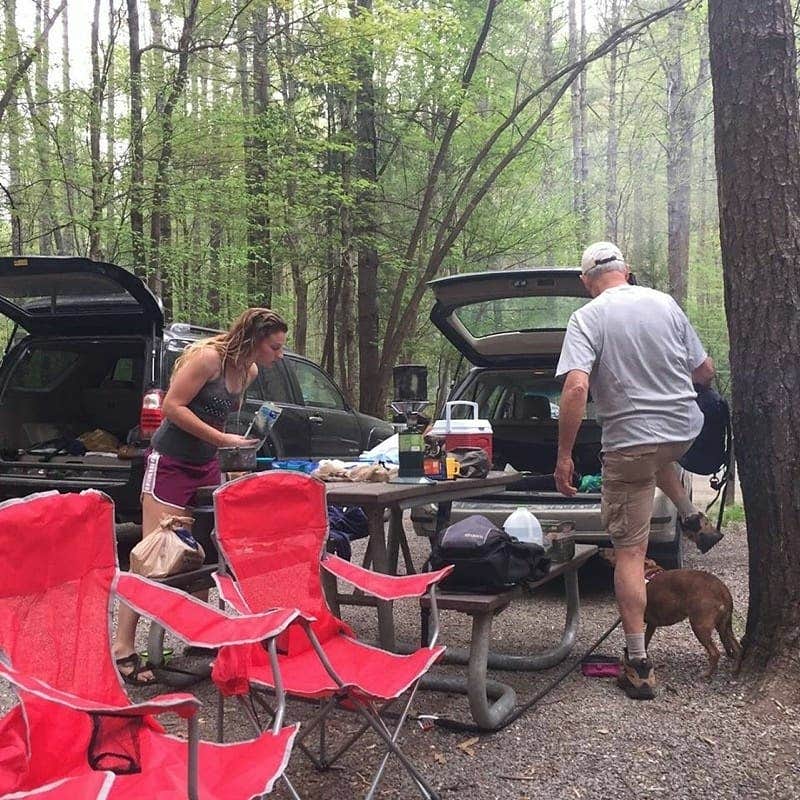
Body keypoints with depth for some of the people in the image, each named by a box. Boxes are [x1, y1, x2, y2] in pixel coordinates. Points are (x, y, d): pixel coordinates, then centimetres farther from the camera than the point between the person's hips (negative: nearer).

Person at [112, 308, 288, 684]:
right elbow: (172, 406, -20)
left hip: (206, 465, 8)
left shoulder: (248, 371, 7)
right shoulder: (208, 357, -18)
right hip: (171, 463, -8)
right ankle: (122, 648, -5)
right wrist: (222, 438, -22)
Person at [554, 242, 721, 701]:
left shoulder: (587, 319, -9)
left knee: (630, 554, 3)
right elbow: (706, 372, 11)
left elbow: (576, 388, -22)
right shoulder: (665, 304, 5)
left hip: (629, 445, -5)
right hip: (685, 428, 5)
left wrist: (564, 455, -15)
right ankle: (694, 520, 31)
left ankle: (639, 666, 4)